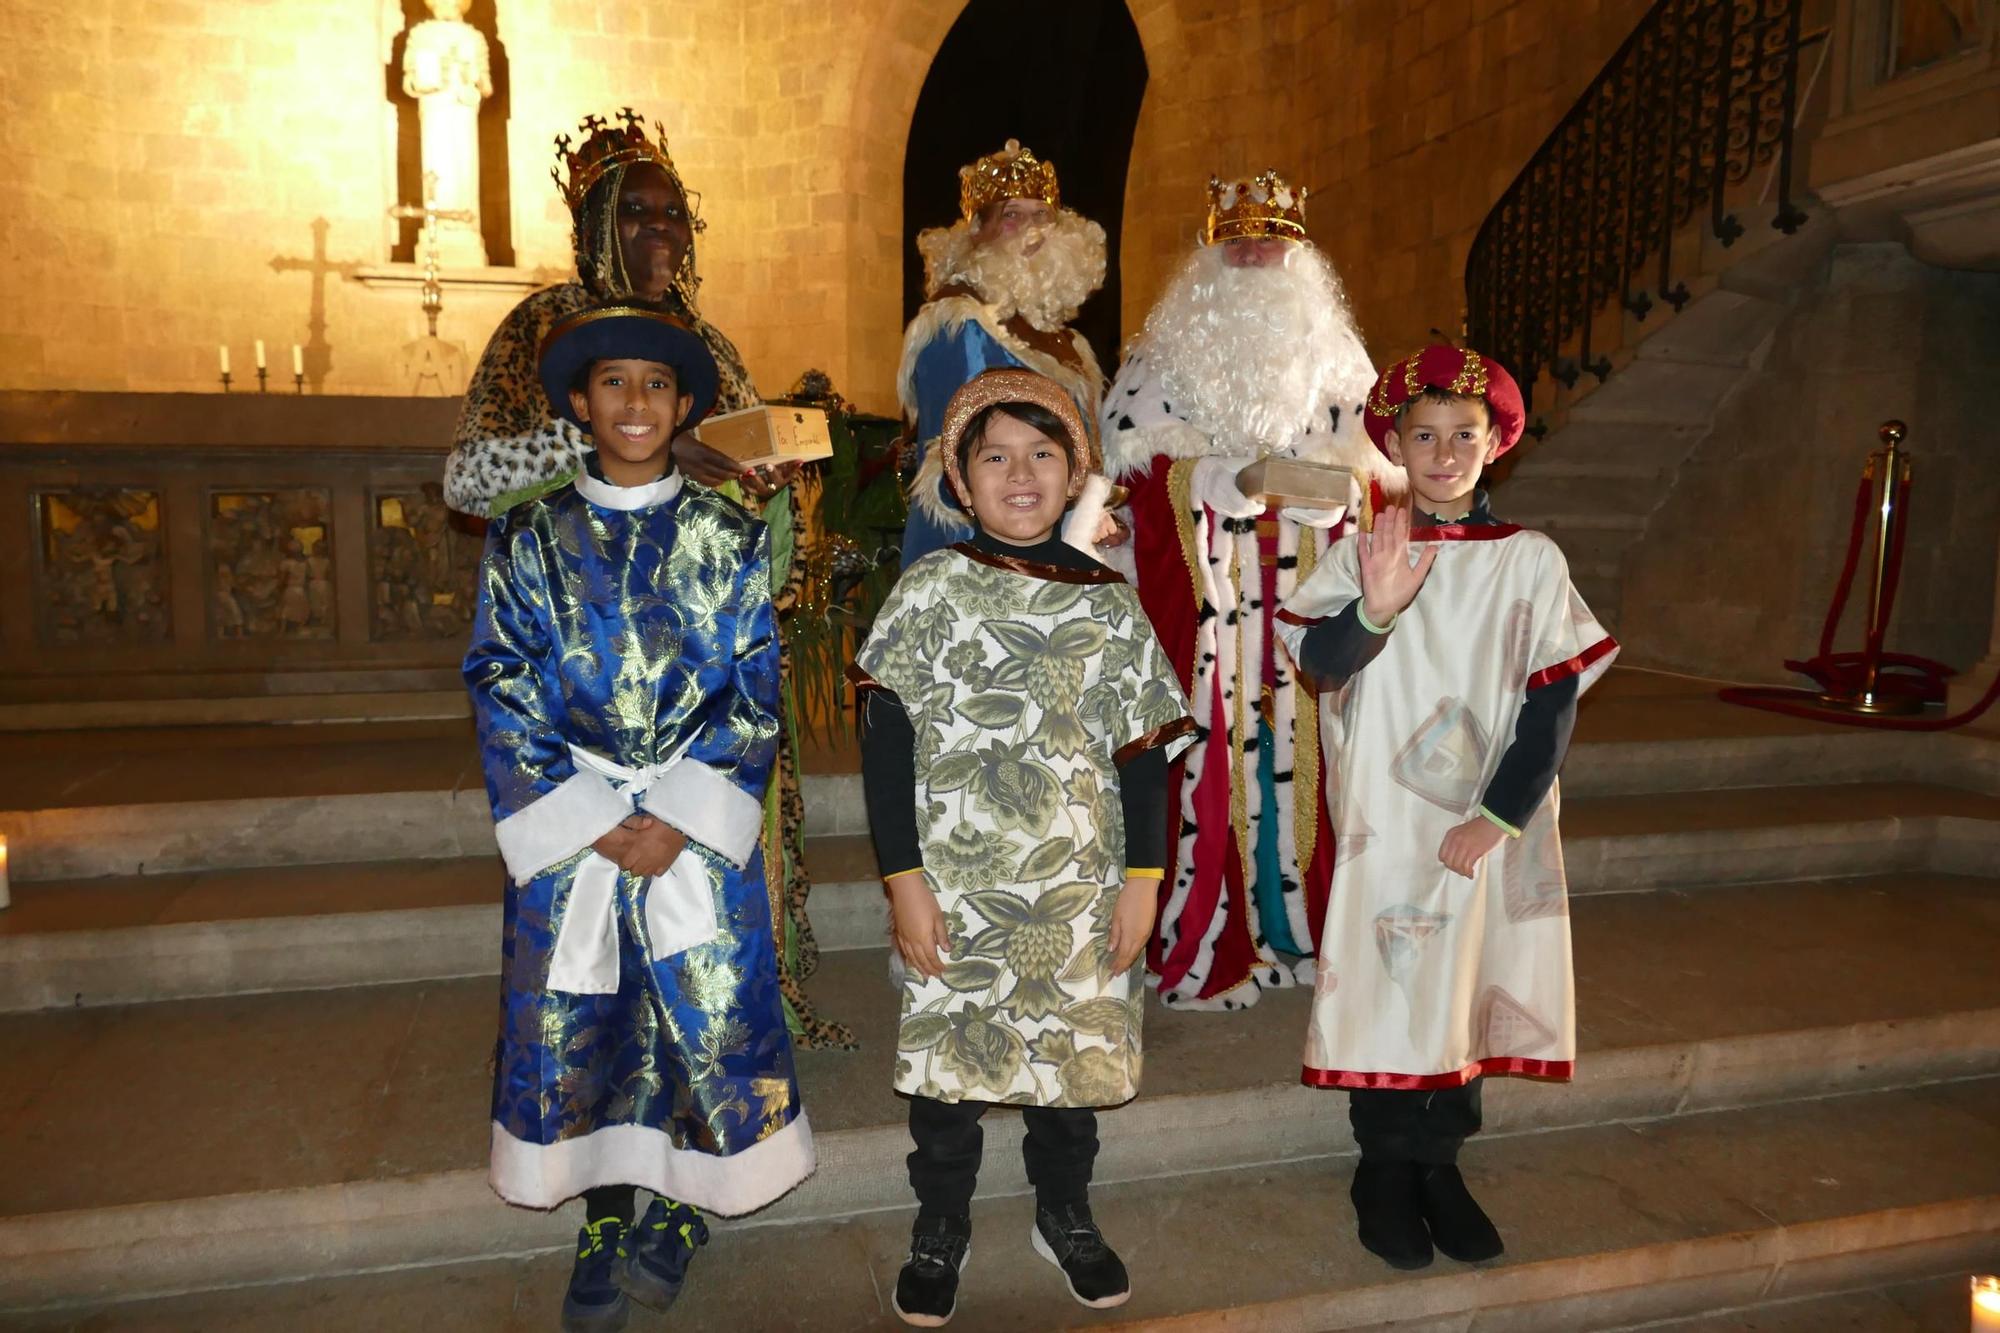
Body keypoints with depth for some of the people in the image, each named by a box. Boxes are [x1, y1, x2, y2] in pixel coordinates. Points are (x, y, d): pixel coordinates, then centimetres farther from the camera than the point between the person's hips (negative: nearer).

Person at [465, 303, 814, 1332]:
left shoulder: (730, 537, 2)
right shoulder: (527, 538, 4)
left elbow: (755, 693, -1)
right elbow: (504, 693, -1)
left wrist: (677, 820, -11)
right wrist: (593, 823, -10)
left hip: (699, 823, 0)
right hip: (568, 822, 1)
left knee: (709, 1008, 2)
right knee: (574, 1015, 6)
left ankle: (678, 1206, 26)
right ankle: (606, 1213, 28)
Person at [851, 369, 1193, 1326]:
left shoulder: (1108, 601, 2)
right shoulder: (931, 589, -4)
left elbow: (1144, 750, 4)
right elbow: (888, 740, -6)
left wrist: (1141, 878, 0)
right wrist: (904, 878, -10)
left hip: (1078, 885, 2)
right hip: (956, 881, -1)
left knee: (1072, 1046, 15)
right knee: (949, 1050, 11)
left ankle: (1065, 1215, 39)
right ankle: (939, 1230, 34)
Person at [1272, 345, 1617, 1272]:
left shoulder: (1531, 560, -1)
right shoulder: (1363, 552, -3)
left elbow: (1554, 699, -3)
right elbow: (1322, 664, -16)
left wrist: (1499, 817, -10)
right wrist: (1377, 608, -36)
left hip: (1490, 826, 1)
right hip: (1385, 818, -1)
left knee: (1467, 982, 10)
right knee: (1387, 982, 4)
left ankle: (1440, 1167, 29)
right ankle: (1386, 1173, 22)